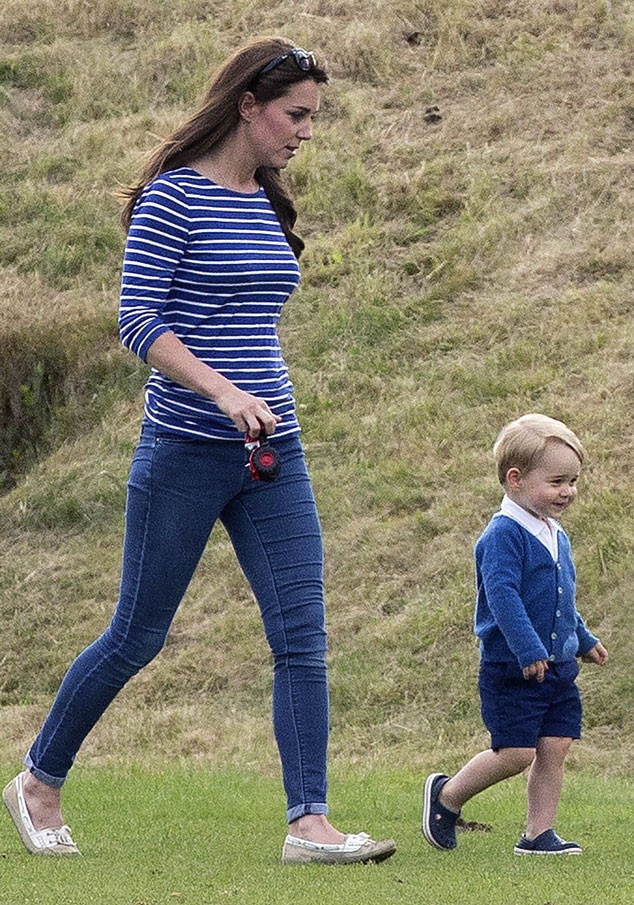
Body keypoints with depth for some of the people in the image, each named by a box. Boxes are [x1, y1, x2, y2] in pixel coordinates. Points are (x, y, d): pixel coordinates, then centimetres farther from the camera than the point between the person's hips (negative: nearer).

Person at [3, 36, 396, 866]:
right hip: (186, 449, -6)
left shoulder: (267, 204, 12)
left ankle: (309, 822, -7)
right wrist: (223, 393, -26)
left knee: (303, 636, -5)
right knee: (138, 636, 5)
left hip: (271, 455, 6)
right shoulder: (174, 196, -10)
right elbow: (138, 318, -16)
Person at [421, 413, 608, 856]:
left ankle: (539, 833, 11)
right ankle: (446, 795, 13)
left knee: (554, 748, 4)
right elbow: (502, 595, -25)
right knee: (516, 752, -8)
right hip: (512, 670, -8)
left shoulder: (556, 537, 14)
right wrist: (528, 650, -31)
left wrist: (583, 640, 33)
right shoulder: (503, 536, -15)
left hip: (558, 667, 8)